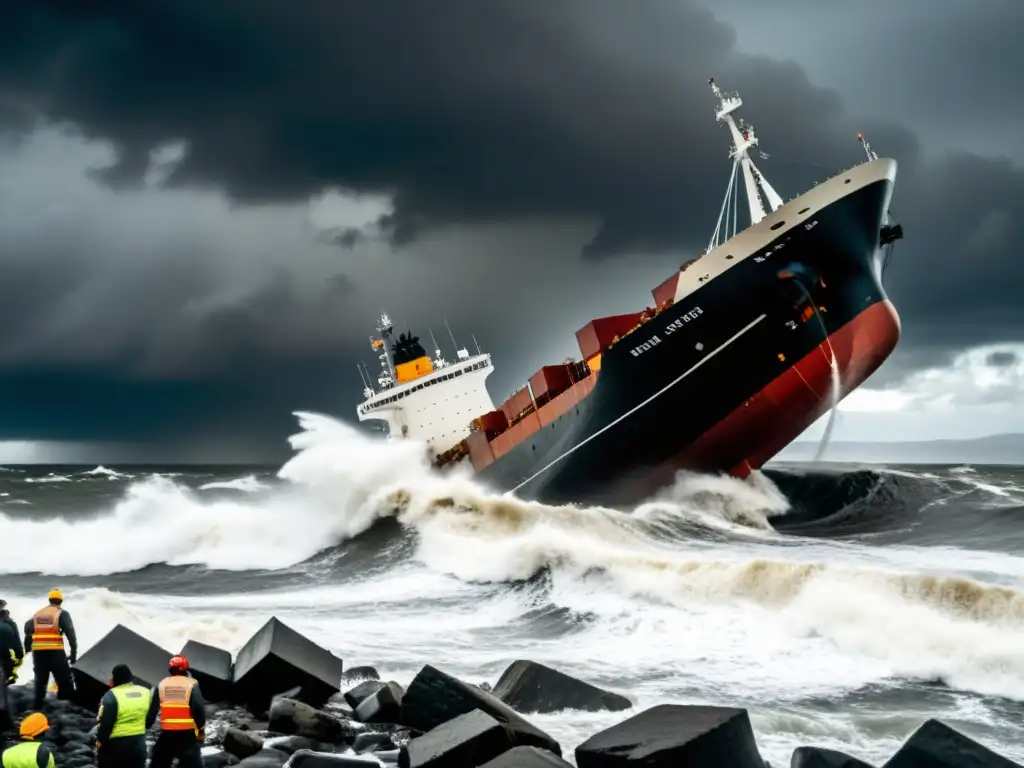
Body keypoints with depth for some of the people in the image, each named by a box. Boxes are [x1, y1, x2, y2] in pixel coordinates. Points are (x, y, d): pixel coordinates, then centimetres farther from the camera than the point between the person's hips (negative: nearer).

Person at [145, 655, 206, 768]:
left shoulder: (161, 684, 7)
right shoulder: (191, 684, -3)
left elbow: (152, 709, 8)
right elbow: (198, 708, -12)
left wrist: (146, 726, 17)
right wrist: (201, 729, -3)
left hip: (167, 732, 3)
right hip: (187, 732, -3)